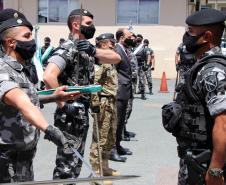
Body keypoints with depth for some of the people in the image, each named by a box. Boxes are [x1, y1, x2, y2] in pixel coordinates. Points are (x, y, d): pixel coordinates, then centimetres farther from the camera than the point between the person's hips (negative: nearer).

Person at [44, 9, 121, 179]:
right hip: (70, 117, -9)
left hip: (82, 115, 9)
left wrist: (94, 51, -7)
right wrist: (63, 104, -23)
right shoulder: (68, 48, -16)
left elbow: (116, 58, 10)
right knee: (66, 165, -2)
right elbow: (48, 76, -30)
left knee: (75, 162, 18)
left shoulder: (88, 48, 11)